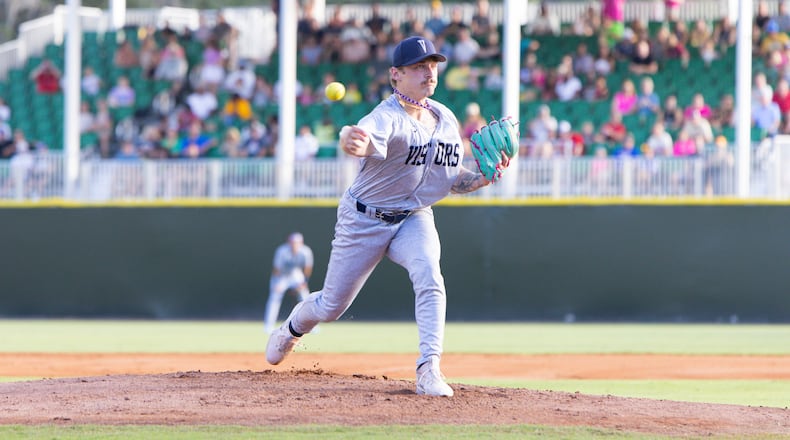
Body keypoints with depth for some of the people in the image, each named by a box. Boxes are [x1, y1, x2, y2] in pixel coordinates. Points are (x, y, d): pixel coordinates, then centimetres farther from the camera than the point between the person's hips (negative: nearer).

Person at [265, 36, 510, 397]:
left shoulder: (446, 120, -1)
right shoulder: (386, 119, -24)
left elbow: (454, 181, 9)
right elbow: (368, 139, -49)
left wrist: (484, 177, -13)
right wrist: (352, 142, -75)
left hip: (414, 219, 4)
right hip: (365, 219, -4)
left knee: (429, 277, -28)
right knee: (331, 306, 9)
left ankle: (429, 370, -30)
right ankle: (292, 328, 45)